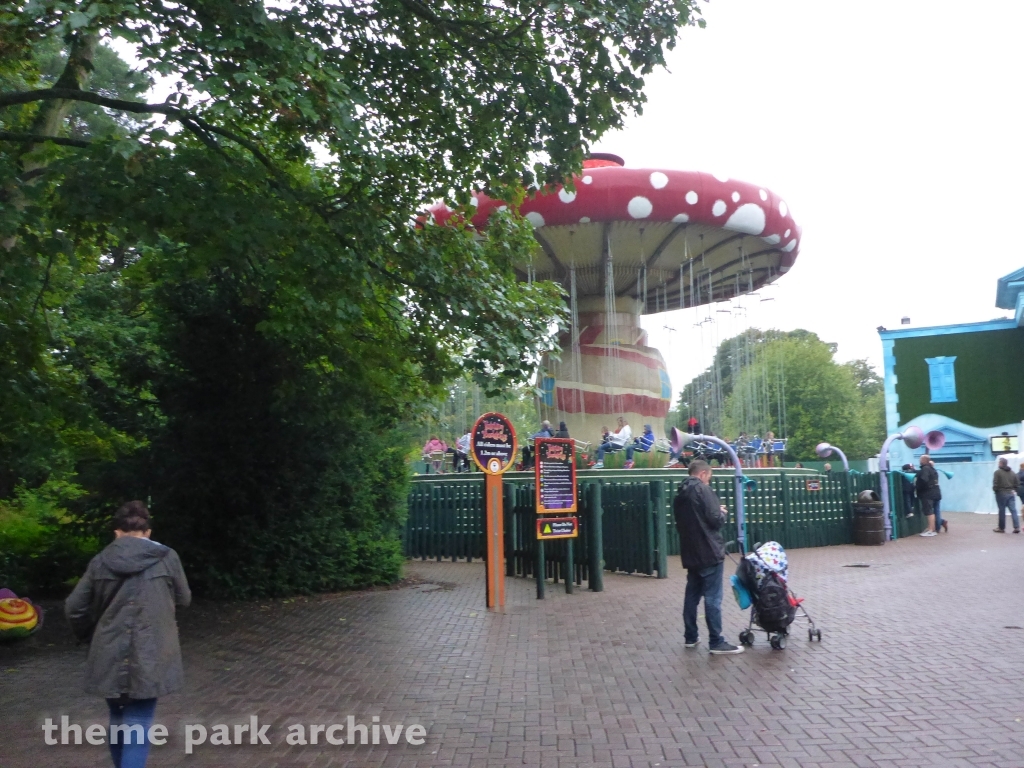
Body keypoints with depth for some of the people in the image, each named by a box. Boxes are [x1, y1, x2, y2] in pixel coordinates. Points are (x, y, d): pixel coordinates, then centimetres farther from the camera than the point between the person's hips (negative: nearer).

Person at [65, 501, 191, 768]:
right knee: (138, 725, 2)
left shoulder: (100, 561, 1)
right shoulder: (167, 558, -7)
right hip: (150, 656, -3)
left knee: (118, 720, 21)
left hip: (110, 657, 3)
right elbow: (184, 599, 6)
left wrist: (89, 635, 25)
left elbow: (74, 607, 7)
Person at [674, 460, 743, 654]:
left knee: (692, 595, 14)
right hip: (709, 552, -8)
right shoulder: (703, 490, -13)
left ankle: (690, 637, 20)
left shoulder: (680, 494, 13)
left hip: (690, 553, 8)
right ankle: (716, 642, -2)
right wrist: (723, 513, 4)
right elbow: (715, 520, -19)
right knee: (713, 598, -5)